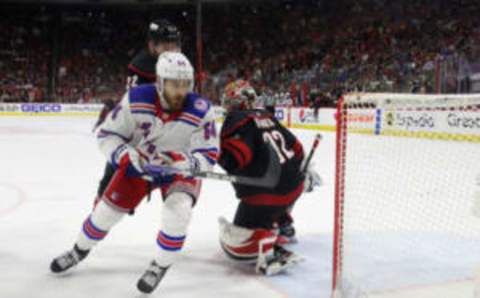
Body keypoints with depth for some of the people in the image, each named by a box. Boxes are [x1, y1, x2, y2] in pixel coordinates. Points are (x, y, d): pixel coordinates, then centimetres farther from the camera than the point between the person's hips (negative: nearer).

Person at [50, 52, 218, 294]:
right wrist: (125, 156, -31)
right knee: (108, 208, 4)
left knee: (178, 210, -27)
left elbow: (208, 156, -23)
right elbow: (107, 134, -14)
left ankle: (161, 266, -1)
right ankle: (80, 250, 36)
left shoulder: (201, 111, -27)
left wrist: (182, 163, -41)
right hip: (139, 163, 2)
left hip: (181, 169, -1)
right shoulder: (136, 99, -24)